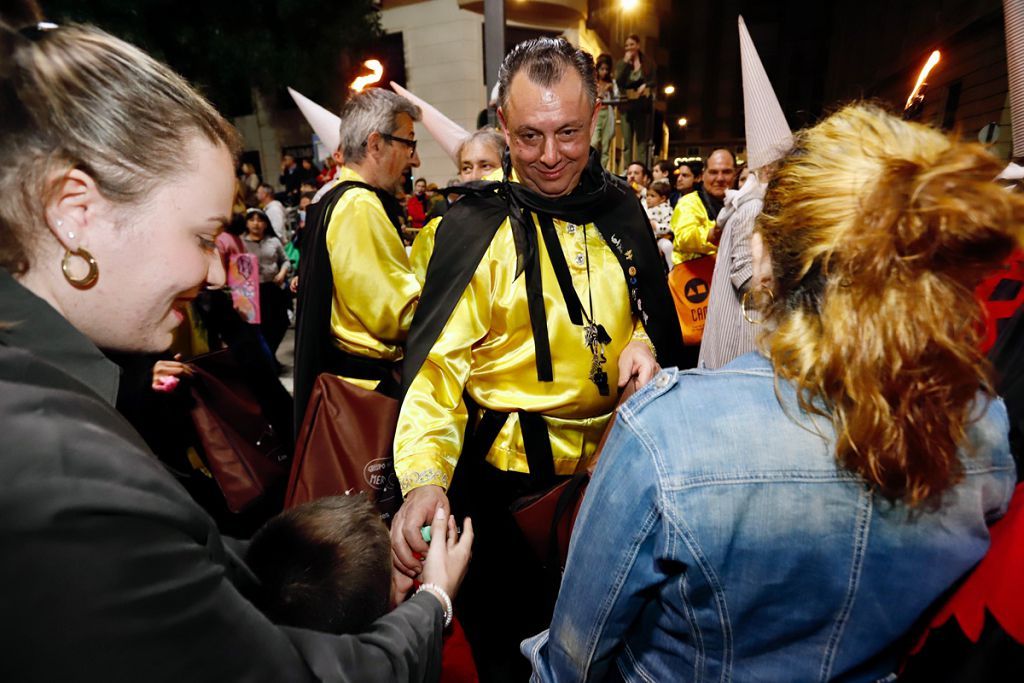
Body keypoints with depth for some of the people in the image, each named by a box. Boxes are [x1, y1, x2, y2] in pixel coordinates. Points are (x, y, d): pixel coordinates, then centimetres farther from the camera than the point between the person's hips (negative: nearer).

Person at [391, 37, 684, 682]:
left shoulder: (622, 210, 1)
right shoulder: (475, 227, -14)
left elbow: (655, 312, 14)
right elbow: (437, 362, -19)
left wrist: (642, 345, -8)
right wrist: (424, 478, -33)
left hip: (616, 454, 5)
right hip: (513, 469, -4)